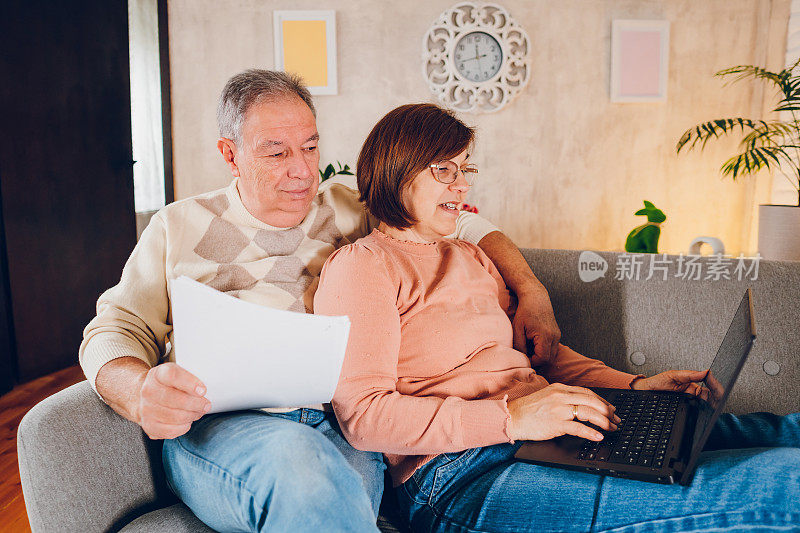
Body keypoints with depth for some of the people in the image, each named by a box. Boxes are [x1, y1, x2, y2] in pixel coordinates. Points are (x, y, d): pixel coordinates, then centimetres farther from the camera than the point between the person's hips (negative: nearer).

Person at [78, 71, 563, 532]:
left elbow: (459, 223, 22)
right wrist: (143, 392, -16)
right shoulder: (178, 226, 14)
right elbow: (115, 330, 9)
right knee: (301, 462, -37)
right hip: (220, 426, -2)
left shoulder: (350, 210, 18)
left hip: (345, 431, 3)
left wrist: (532, 293, 5)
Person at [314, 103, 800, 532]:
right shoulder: (361, 266, -3)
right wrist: (510, 417, -21)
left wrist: (634, 387, 7)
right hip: (459, 475, -8)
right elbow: (363, 414, -14)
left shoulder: (470, 257, 24)